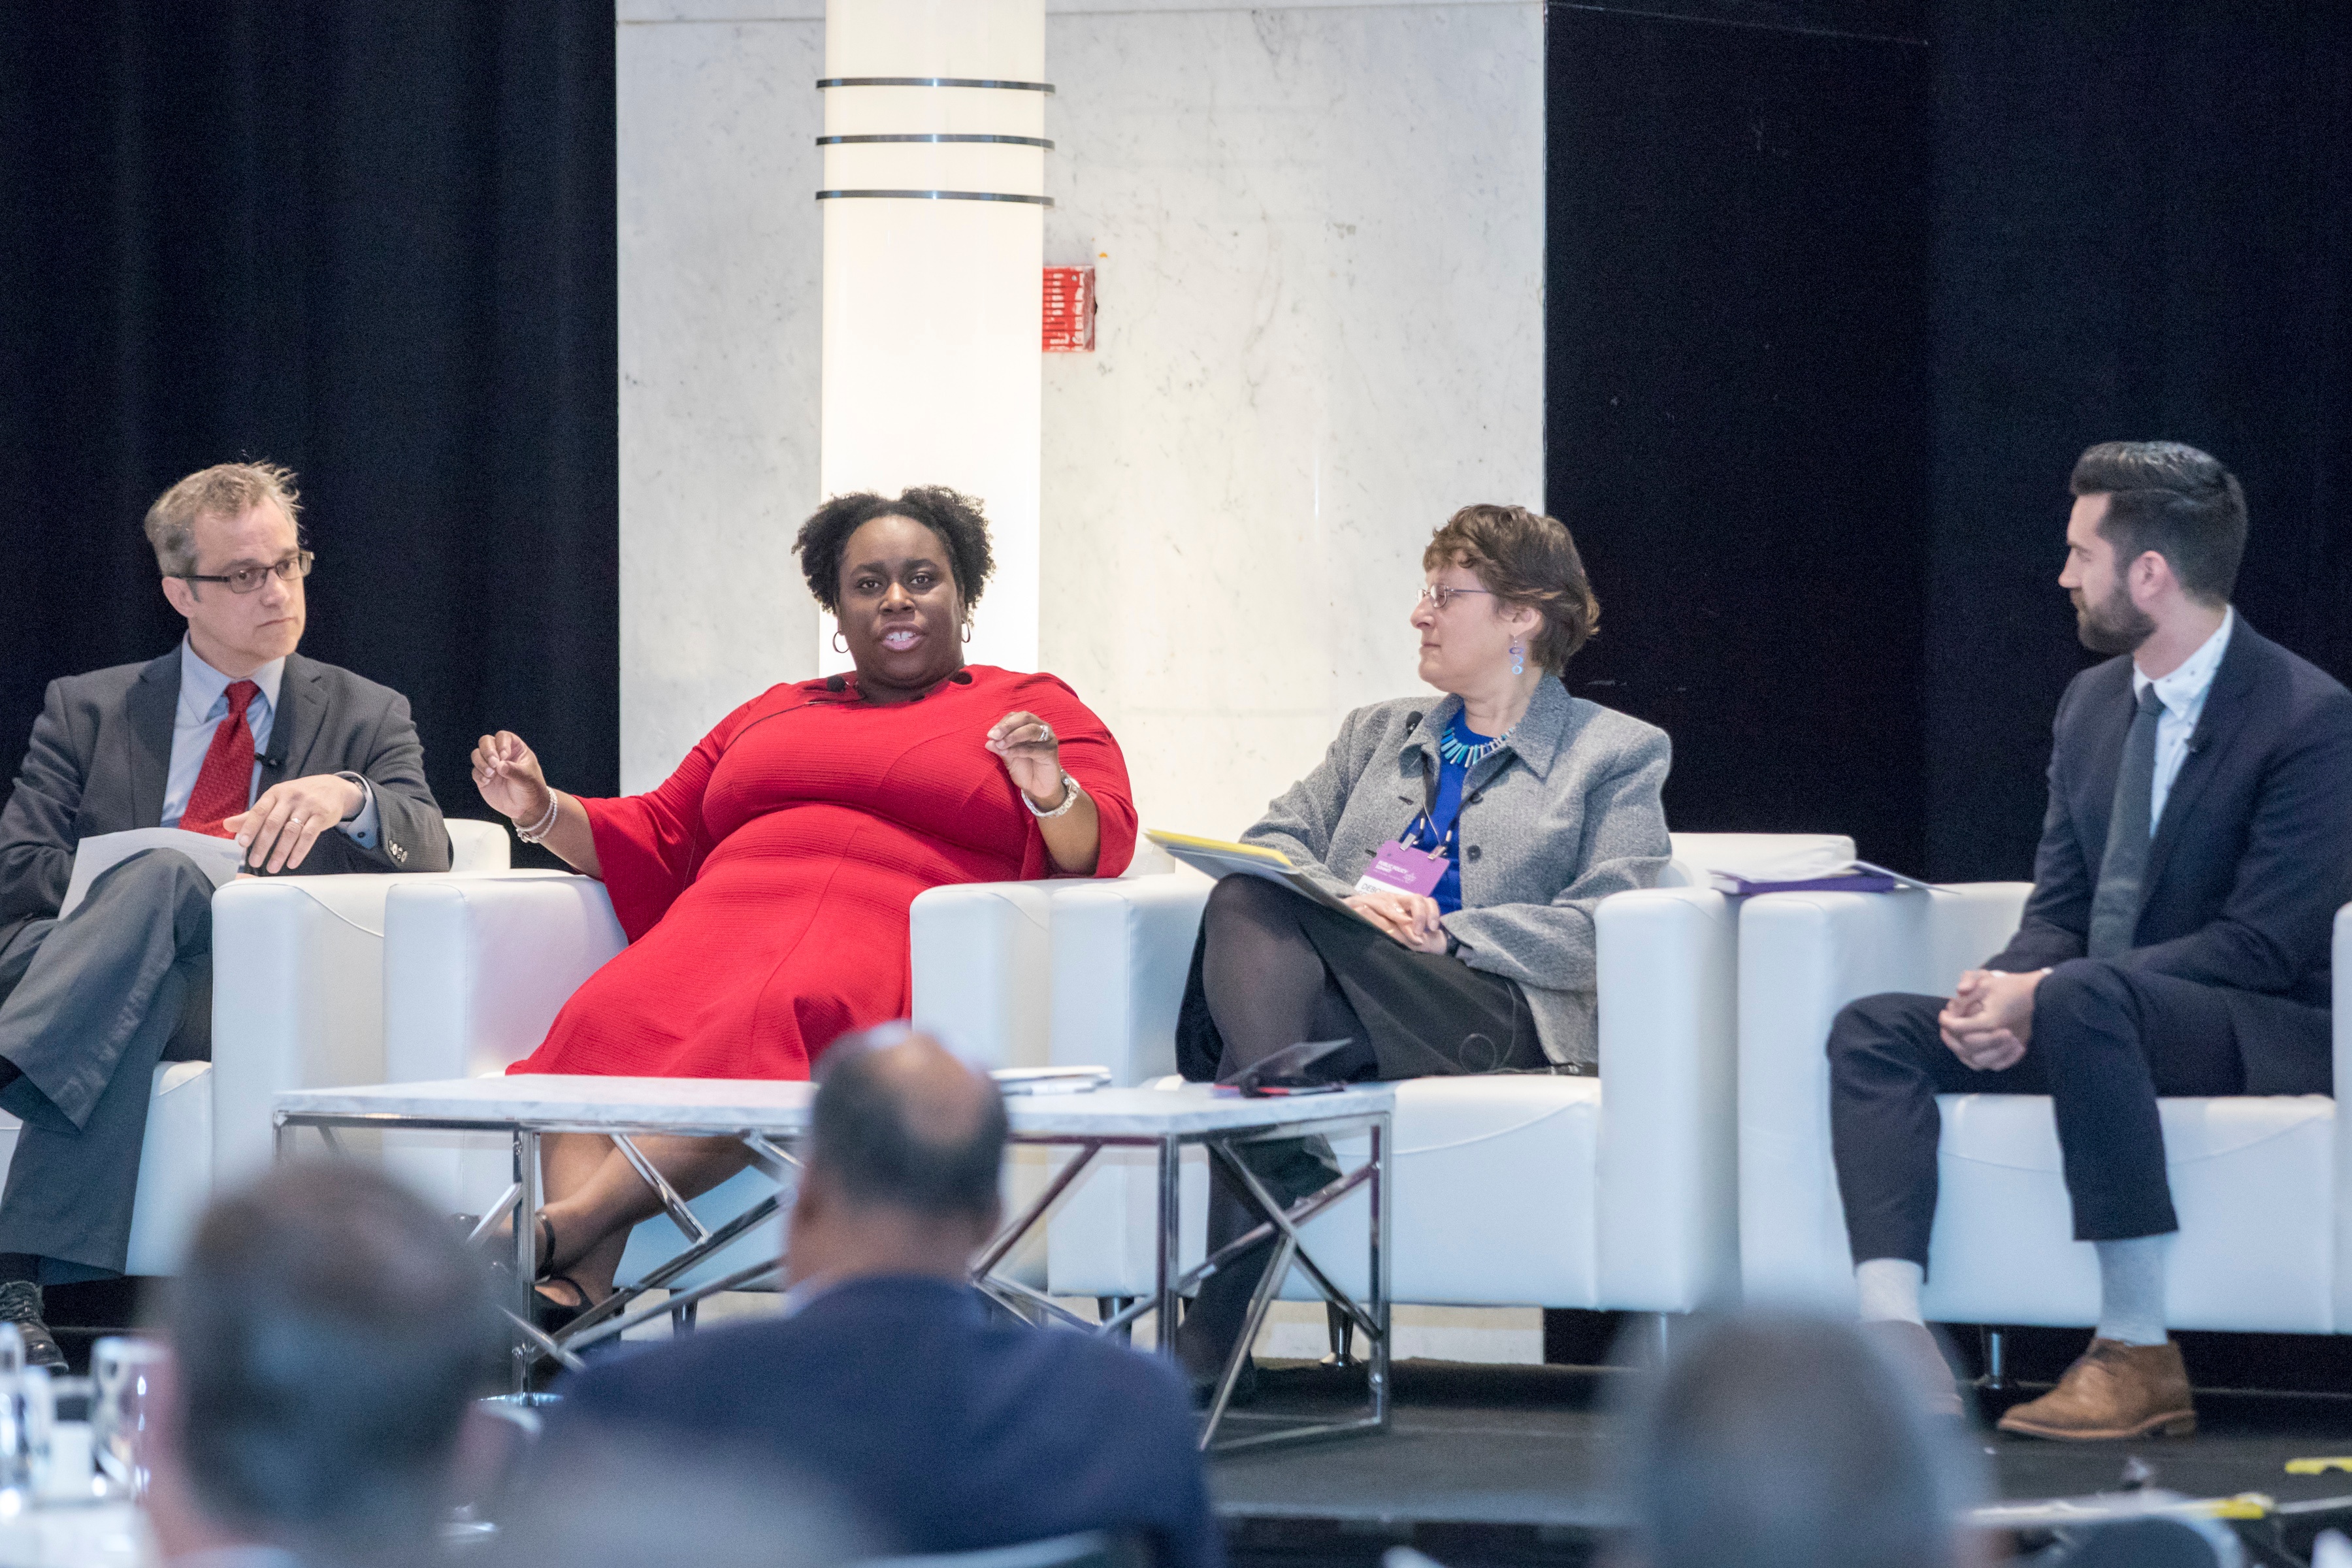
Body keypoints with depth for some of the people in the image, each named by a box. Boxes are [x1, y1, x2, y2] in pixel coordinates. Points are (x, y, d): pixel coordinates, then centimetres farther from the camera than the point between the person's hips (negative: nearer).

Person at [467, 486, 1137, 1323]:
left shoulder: (1036, 709, 21)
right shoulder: (770, 714, 35)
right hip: (726, 916, 4)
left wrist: (1052, 798, -14)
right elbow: (657, 840, 32)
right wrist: (543, 813, 15)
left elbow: (1098, 851, 8)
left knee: (777, 1015, -40)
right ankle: (578, 1289, -52)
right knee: (610, 1016, -33)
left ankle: (565, 1225, -51)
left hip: (888, 939, -4)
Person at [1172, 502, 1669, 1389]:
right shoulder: (1379, 733, 33)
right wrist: (1350, 902, -5)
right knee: (1246, 903, -33)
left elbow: (1597, 932, 0)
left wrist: (1443, 933, -13)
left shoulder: (1619, 754, 15)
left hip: (1499, 1017, -4)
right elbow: (1273, 842, 19)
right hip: (1340, 990, 5)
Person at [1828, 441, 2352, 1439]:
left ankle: (2140, 1351, -34)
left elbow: (2260, 945, -18)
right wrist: (2001, 990, -12)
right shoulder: (2092, 703, 13)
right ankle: (1896, 1346, -33)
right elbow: (2058, 908, 13)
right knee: (1873, 1030, -13)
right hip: (2081, 1021, 8)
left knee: (2086, 994, -39)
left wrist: (2044, 993, -23)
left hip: (2263, 1036, -8)